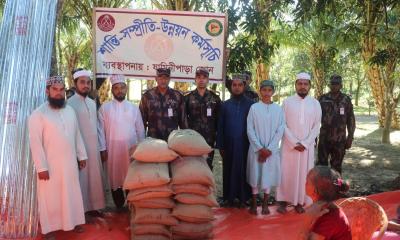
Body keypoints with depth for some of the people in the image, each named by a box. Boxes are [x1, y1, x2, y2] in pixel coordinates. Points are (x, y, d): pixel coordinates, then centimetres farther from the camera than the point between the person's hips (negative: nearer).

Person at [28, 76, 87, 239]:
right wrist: (41, 167, -17)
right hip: (50, 165, -5)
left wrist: (82, 155, 11)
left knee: (72, 194, 14)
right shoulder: (38, 114, -12)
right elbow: (35, 142, -14)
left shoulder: (70, 111, 6)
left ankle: (73, 222, 30)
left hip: (70, 163, 5)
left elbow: (77, 135, 12)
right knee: (50, 198, 6)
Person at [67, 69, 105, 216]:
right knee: (81, 179, 2)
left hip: (93, 148, 6)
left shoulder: (92, 103, 11)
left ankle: (92, 206, 23)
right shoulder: (70, 103, -11)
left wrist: (99, 147, 11)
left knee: (94, 178, 11)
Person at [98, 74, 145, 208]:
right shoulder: (105, 108, 0)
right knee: (115, 178, 6)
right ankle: (119, 207, 19)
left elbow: (140, 129, 7)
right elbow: (101, 130, -1)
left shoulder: (133, 108, 5)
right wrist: (103, 149, -5)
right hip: (113, 149, -1)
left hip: (132, 149, 1)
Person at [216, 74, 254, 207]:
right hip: (229, 145, 2)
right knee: (228, 171, 7)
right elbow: (220, 126, 6)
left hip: (245, 145, -2)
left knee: (243, 171, 4)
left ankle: (243, 198, 13)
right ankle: (229, 197, 17)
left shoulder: (251, 104, 0)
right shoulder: (225, 105, 6)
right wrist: (220, 145, 0)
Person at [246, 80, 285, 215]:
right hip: (256, 149, -1)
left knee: (269, 176, 6)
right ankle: (254, 204, 16)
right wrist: (260, 148, -10)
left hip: (272, 150, 1)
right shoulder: (254, 108, -1)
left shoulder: (278, 109, 2)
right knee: (255, 175, 4)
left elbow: (280, 131, -1)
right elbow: (250, 130, -4)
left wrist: (269, 149, -8)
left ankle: (265, 204, 18)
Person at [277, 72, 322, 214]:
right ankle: (283, 201, 13)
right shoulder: (287, 102, -2)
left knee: (303, 173, 5)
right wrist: (294, 143, -12)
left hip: (307, 146, 1)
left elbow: (316, 126, 1)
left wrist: (305, 143, -10)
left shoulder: (315, 104, 2)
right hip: (289, 145, -1)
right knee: (287, 172, 3)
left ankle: (300, 202, 16)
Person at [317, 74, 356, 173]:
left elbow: (351, 120, 3)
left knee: (336, 167, 8)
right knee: (321, 165, 3)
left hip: (339, 140, 0)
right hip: (324, 139, 0)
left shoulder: (346, 100, 1)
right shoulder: (323, 99, 2)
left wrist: (350, 138, -1)